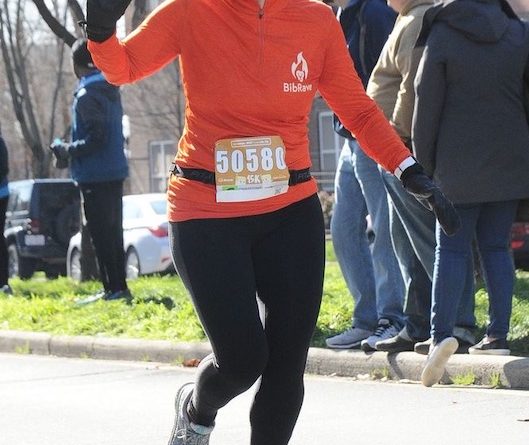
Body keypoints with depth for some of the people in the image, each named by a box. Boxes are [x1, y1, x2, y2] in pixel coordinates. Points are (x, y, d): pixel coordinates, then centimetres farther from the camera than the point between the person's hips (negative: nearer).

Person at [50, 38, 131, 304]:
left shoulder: (87, 95, -15)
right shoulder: (110, 91, 14)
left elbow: (95, 139, -22)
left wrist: (67, 150, -9)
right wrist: (70, 150, 18)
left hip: (95, 176, -9)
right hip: (115, 171, 9)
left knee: (101, 234, -7)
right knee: (113, 232, 13)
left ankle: (113, 289, -8)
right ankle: (119, 287, 16)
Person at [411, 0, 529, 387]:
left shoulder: (442, 36, -6)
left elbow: (427, 104, -4)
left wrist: (424, 164, 2)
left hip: (459, 162, -3)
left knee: (451, 248, -2)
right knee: (497, 246, 10)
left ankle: (442, 334, -17)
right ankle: (498, 335, 7)